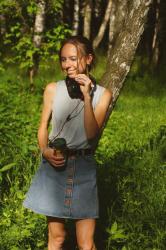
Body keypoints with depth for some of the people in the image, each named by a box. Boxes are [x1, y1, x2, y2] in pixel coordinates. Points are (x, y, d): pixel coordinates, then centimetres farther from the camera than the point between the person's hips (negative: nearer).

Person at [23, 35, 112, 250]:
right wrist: (45, 150, -12)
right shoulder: (53, 89, 1)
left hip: (83, 169, -1)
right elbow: (43, 126, 8)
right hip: (54, 167, 1)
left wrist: (87, 97, -19)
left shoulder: (102, 94, -2)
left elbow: (92, 133, -12)